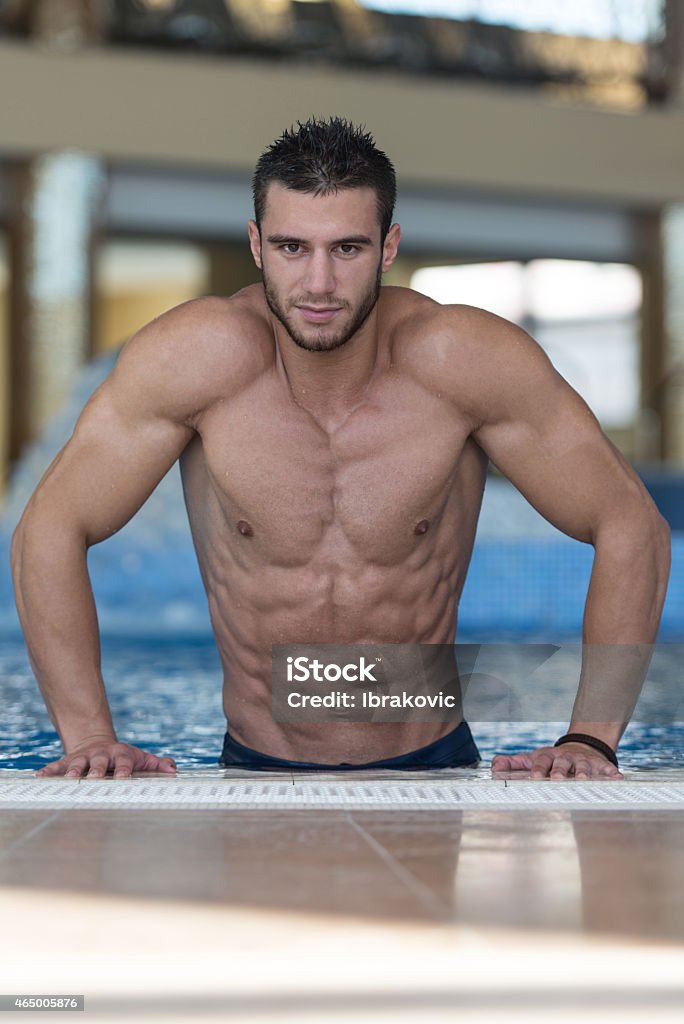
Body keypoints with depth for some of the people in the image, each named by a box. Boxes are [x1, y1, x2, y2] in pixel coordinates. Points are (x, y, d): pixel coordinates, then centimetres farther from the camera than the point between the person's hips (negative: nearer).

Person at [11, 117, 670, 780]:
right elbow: (51, 531, -6)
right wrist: (91, 738, -16)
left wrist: (589, 740, -14)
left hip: (431, 763, 0)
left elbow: (630, 527, -6)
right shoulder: (198, 356, -14)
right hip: (256, 768, 0)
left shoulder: (463, 360, -14)